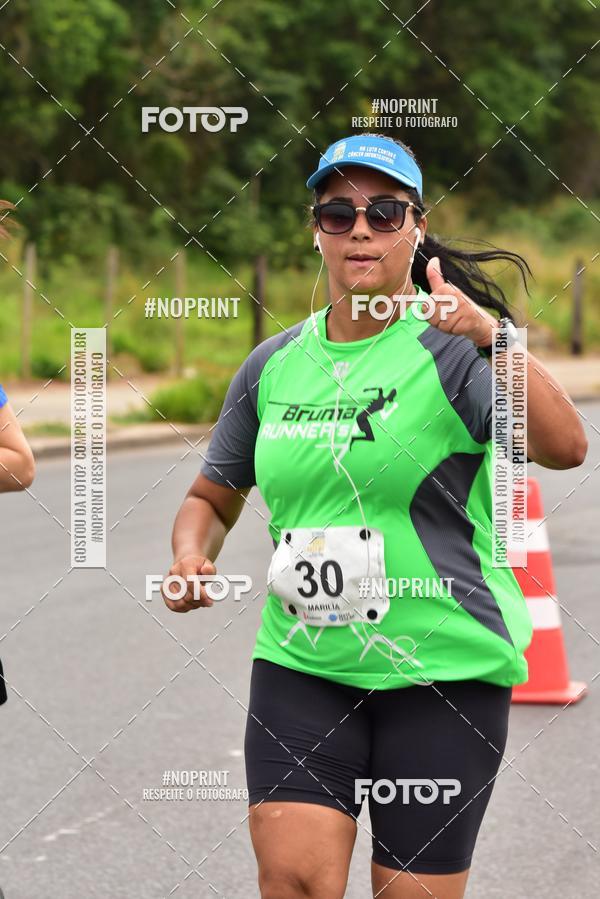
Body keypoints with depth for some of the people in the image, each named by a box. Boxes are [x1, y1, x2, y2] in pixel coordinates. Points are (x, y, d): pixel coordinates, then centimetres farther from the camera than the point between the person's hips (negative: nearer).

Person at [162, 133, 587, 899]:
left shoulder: (450, 349, -7)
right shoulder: (273, 366, 8)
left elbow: (564, 448, -25)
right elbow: (214, 496, 21)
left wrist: (492, 335, -37)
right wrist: (192, 554, -1)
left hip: (444, 671, -3)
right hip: (300, 664, 3)